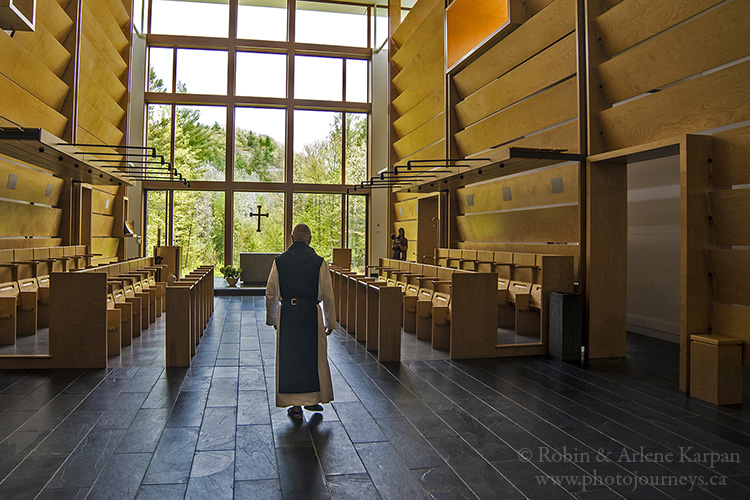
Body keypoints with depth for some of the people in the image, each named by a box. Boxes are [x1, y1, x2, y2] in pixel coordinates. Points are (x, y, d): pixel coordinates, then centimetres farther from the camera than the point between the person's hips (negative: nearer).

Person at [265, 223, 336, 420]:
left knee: (289, 358, 10)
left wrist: (273, 319, 16)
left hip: (287, 315, 1)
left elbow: (270, 294, 3)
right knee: (314, 357, 15)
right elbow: (327, 295, -1)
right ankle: (313, 399, 25)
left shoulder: (279, 262, -2)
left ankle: (295, 405, 14)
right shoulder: (319, 262, -5)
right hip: (312, 315, 0)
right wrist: (330, 322, 9)